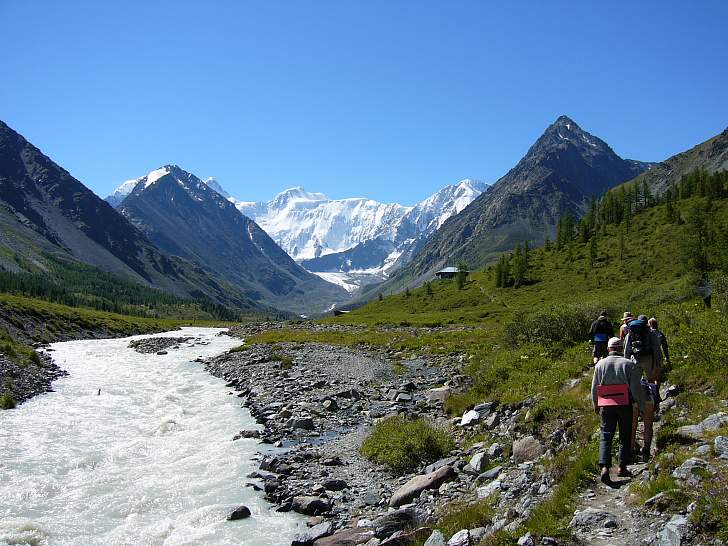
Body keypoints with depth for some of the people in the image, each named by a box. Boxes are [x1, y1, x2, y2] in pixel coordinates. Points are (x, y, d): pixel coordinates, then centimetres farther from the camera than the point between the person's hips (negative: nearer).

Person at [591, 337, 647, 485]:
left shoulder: (600, 364, 2)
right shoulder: (629, 364, -5)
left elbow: (594, 388, 6)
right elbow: (636, 388, -7)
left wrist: (595, 405, 19)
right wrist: (642, 405, 4)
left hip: (606, 405, 1)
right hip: (625, 405, -1)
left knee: (605, 436, 3)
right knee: (625, 436, 13)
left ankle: (604, 467, -12)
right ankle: (622, 467, 16)